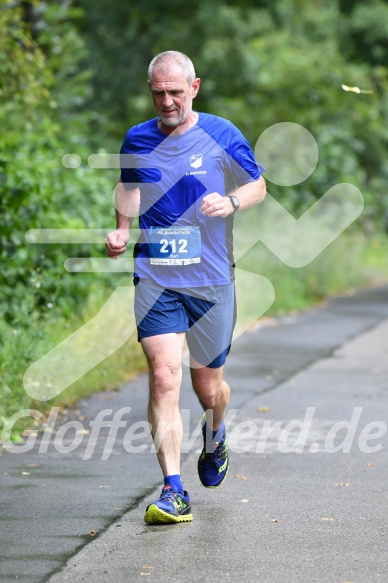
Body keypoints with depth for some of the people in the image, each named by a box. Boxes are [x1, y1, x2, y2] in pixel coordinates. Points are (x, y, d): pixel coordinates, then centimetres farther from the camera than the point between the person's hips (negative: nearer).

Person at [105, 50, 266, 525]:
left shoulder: (221, 135, -1)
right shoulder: (137, 141, 5)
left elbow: (257, 186, 8)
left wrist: (231, 202, -13)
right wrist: (121, 230, 4)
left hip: (211, 281, 0)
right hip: (155, 280, 0)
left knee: (207, 386, 11)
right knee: (164, 378, -16)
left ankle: (214, 436, 48)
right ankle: (173, 491, -16)